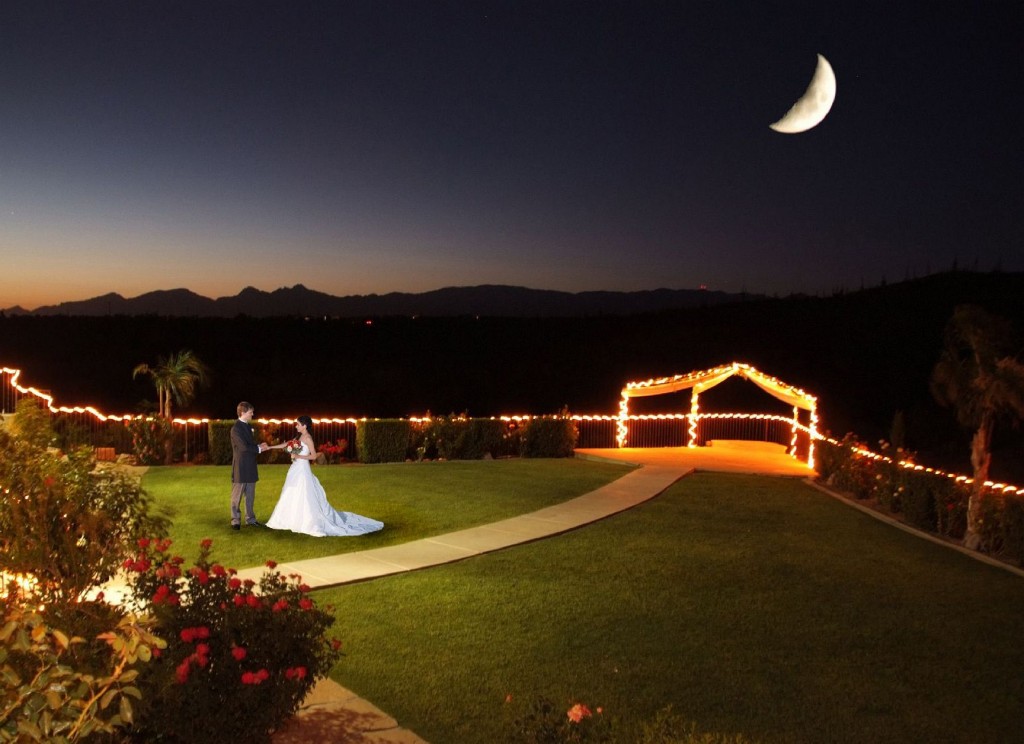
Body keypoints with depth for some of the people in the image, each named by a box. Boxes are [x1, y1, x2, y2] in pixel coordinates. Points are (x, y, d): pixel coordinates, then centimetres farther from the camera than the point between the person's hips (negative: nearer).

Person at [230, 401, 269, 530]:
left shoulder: (248, 426, 12)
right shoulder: (236, 429, -15)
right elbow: (244, 447, -21)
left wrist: (259, 446, 2)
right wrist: (259, 449, -11)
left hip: (250, 468, 8)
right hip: (241, 468, -8)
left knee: (250, 495, 14)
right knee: (237, 496, 3)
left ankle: (250, 519, 22)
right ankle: (235, 521, 11)